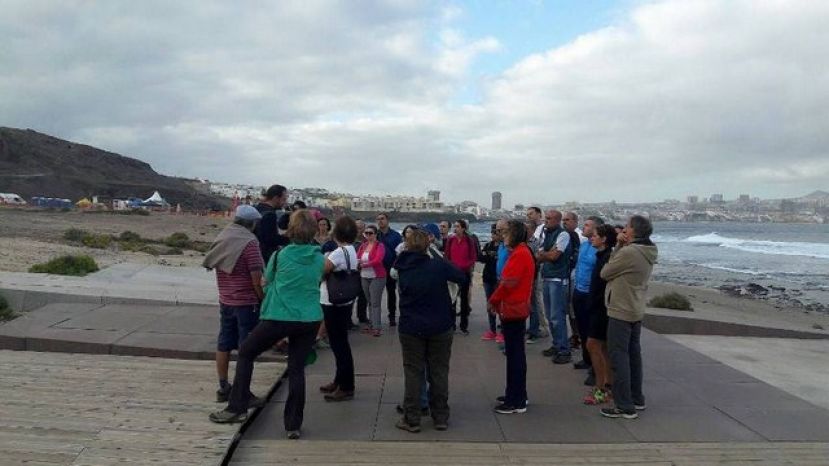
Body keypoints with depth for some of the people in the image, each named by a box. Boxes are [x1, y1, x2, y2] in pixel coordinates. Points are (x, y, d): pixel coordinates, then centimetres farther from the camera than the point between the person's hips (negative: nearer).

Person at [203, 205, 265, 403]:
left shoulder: (221, 238, 7)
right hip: (246, 302, -7)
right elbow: (256, 277, -18)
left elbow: (212, 266, 13)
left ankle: (223, 388, 22)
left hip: (225, 301, 7)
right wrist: (263, 299, -6)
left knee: (223, 344, 13)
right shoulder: (249, 242, -15)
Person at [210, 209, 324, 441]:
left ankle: (237, 408, 16)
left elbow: (267, 280, 9)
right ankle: (294, 425, 11)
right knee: (297, 369, 10)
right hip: (309, 319, 3)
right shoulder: (319, 258, 2)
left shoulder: (281, 255, -5)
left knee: (245, 353, 15)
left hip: (279, 316, -3)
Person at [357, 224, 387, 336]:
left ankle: (377, 327, -8)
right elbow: (356, 258, 5)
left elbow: (377, 260, -21)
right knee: (369, 302, 12)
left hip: (377, 277, -6)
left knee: (375, 303, -8)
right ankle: (372, 324, 19)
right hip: (364, 277, 6)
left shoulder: (380, 246, -8)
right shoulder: (363, 245, 10)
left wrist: (363, 265, -21)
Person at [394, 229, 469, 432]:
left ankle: (411, 419, 12)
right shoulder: (440, 266, -13)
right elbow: (464, 278, -5)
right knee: (439, 372, 11)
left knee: (413, 373, 9)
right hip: (440, 328, -1)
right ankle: (441, 418, 19)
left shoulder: (403, 269, -8)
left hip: (411, 329, 1)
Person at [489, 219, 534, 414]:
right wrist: (498, 300, 8)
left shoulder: (519, 254, -18)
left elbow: (508, 283, -20)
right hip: (516, 308, 10)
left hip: (513, 309, -10)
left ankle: (517, 402, 2)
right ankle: (517, 395, 26)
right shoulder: (520, 252, 14)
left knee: (514, 354, -4)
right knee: (515, 353, 16)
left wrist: (493, 301, -7)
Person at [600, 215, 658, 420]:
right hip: (636, 311, 9)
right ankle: (637, 399, 28)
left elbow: (605, 273, -12)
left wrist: (619, 246, 0)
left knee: (619, 357, -3)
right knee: (633, 355, 17)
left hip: (620, 312, -9)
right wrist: (620, 246, -2)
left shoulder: (629, 252, -22)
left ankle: (625, 407, 1)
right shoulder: (647, 253, 7)